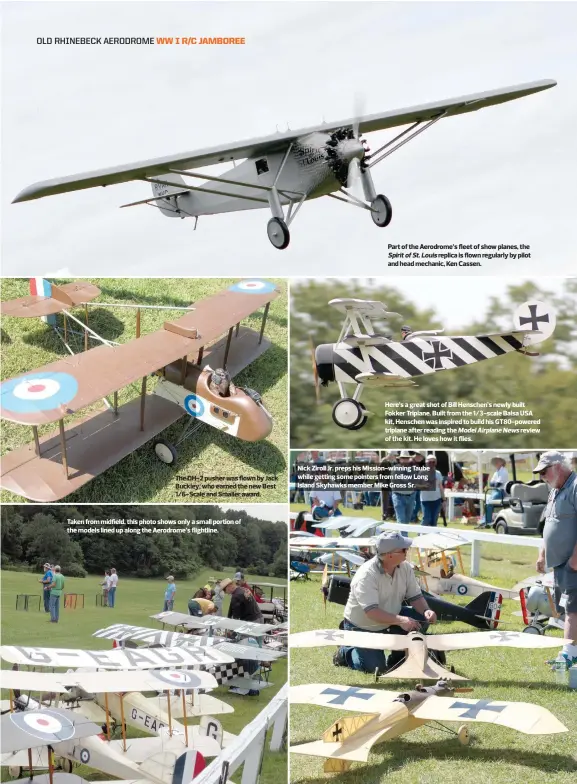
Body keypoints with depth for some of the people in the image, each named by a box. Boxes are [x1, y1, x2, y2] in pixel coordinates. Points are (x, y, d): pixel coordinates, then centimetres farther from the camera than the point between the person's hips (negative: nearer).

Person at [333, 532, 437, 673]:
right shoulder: (366, 575, -31)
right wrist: (399, 620, -50)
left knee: (421, 620, -15)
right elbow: (371, 612, -38)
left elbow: (415, 597, -5)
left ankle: (397, 661, 4)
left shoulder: (405, 568, -11)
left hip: (389, 621, 6)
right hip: (362, 628, -6)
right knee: (375, 668, -16)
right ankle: (346, 652, 15)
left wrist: (426, 611, -27)